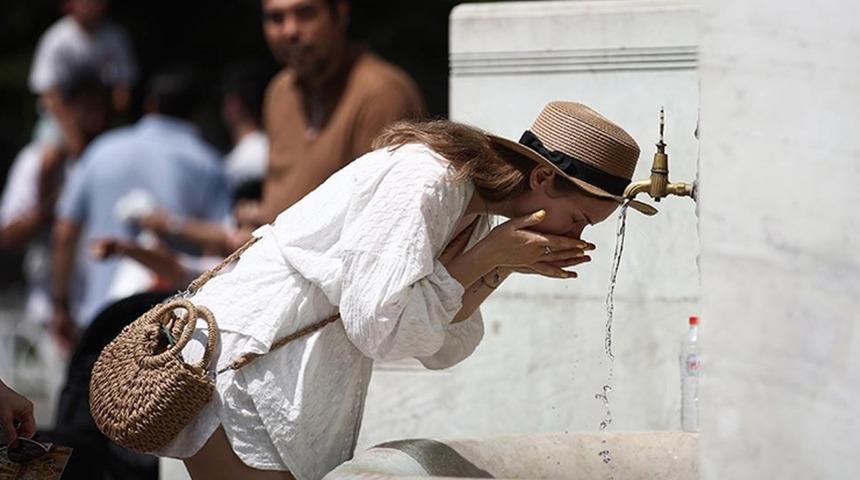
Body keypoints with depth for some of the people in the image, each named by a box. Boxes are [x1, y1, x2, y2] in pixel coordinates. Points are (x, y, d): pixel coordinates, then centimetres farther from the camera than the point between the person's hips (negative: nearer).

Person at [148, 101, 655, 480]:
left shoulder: (476, 208, 8)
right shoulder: (424, 180, -20)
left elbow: (441, 349, 11)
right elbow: (378, 326, -24)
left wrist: (497, 271, -4)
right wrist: (489, 256, -17)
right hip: (242, 364, -9)